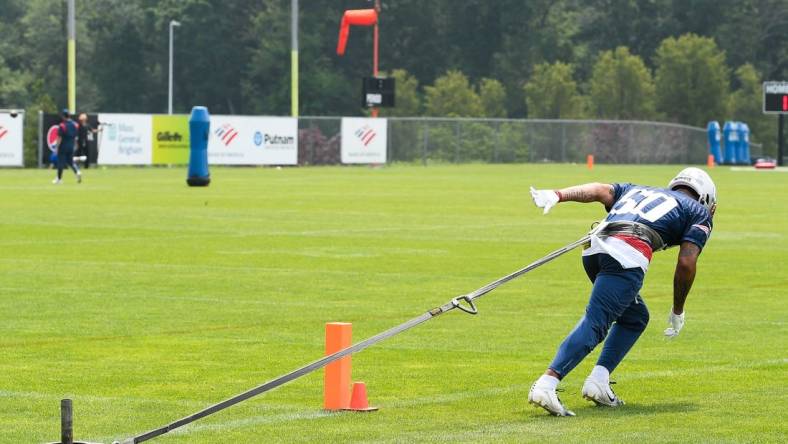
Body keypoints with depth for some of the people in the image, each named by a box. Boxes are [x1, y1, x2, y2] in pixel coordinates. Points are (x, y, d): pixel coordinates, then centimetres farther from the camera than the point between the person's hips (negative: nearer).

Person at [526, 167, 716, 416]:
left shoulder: (636, 190, 37)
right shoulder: (699, 213, 24)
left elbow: (600, 191, 18)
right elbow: (686, 263, 10)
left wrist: (557, 196, 2)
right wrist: (678, 311, 20)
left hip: (594, 248, 6)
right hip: (627, 255, -6)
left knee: (635, 317, 24)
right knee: (595, 324, -12)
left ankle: (599, 381, 10)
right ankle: (546, 385, -28)